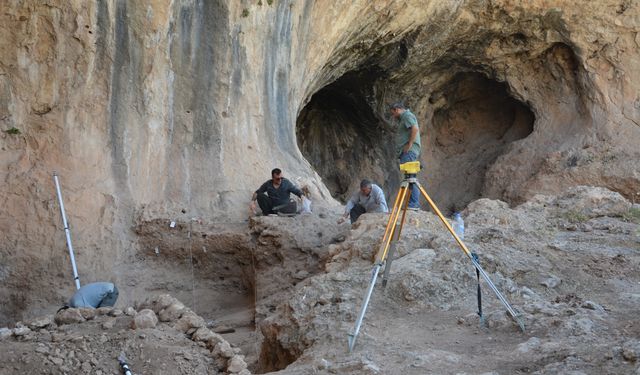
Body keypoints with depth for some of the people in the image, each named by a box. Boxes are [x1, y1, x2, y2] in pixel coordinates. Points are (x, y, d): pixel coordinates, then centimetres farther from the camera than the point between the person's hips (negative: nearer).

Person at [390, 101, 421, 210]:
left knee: (409, 176, -16)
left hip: (409, 151, -11)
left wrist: (410, 144, -18)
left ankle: (413, 203, -21)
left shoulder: (407, 115, -4)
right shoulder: (403, 118, 27)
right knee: (410, 177, 7)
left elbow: (415, 129, -20)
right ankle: (415, 204, 6)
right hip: (407, 152, 11)